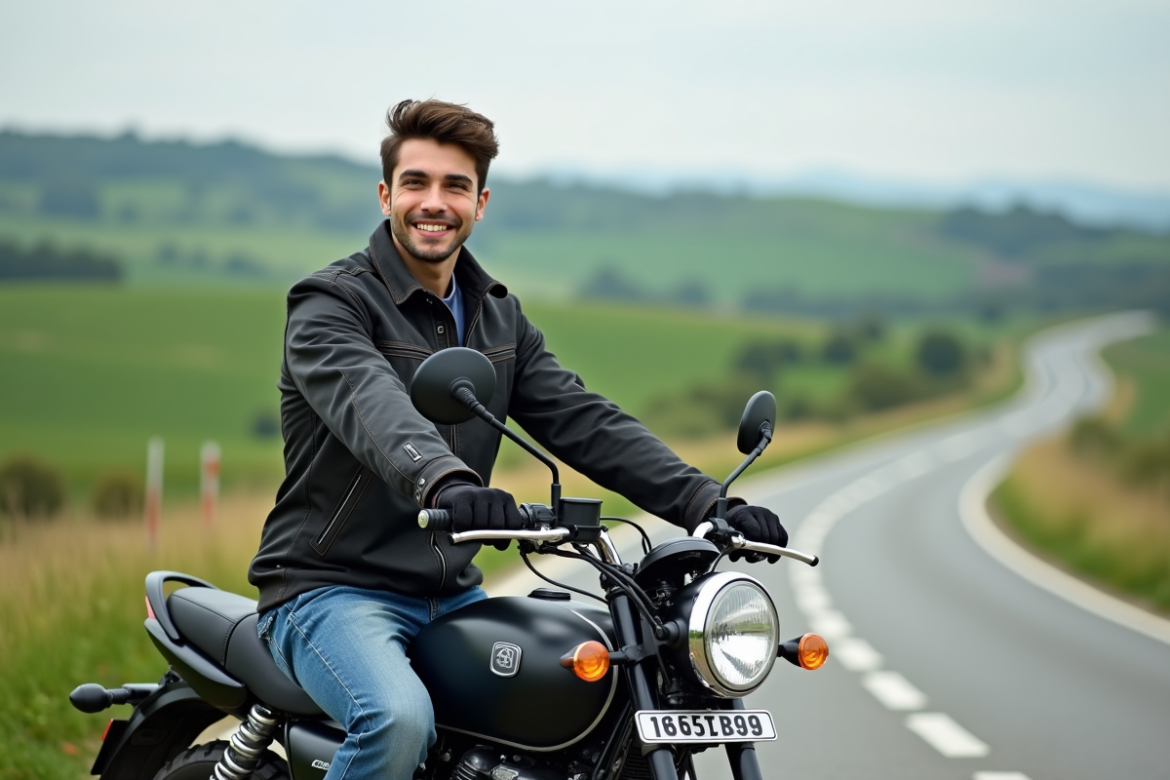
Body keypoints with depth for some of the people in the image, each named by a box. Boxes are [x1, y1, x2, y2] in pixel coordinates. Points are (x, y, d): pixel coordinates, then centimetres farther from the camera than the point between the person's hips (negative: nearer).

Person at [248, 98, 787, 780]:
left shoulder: (499, 317, 14)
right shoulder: (330, 304, -9)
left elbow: (583, 422, 4)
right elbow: (373, 407, -30)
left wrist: (708, 505, -11)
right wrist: (444, 481, -51)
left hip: (454, 597, 7)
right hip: (331, 590, -7)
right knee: (400, 718, -35)